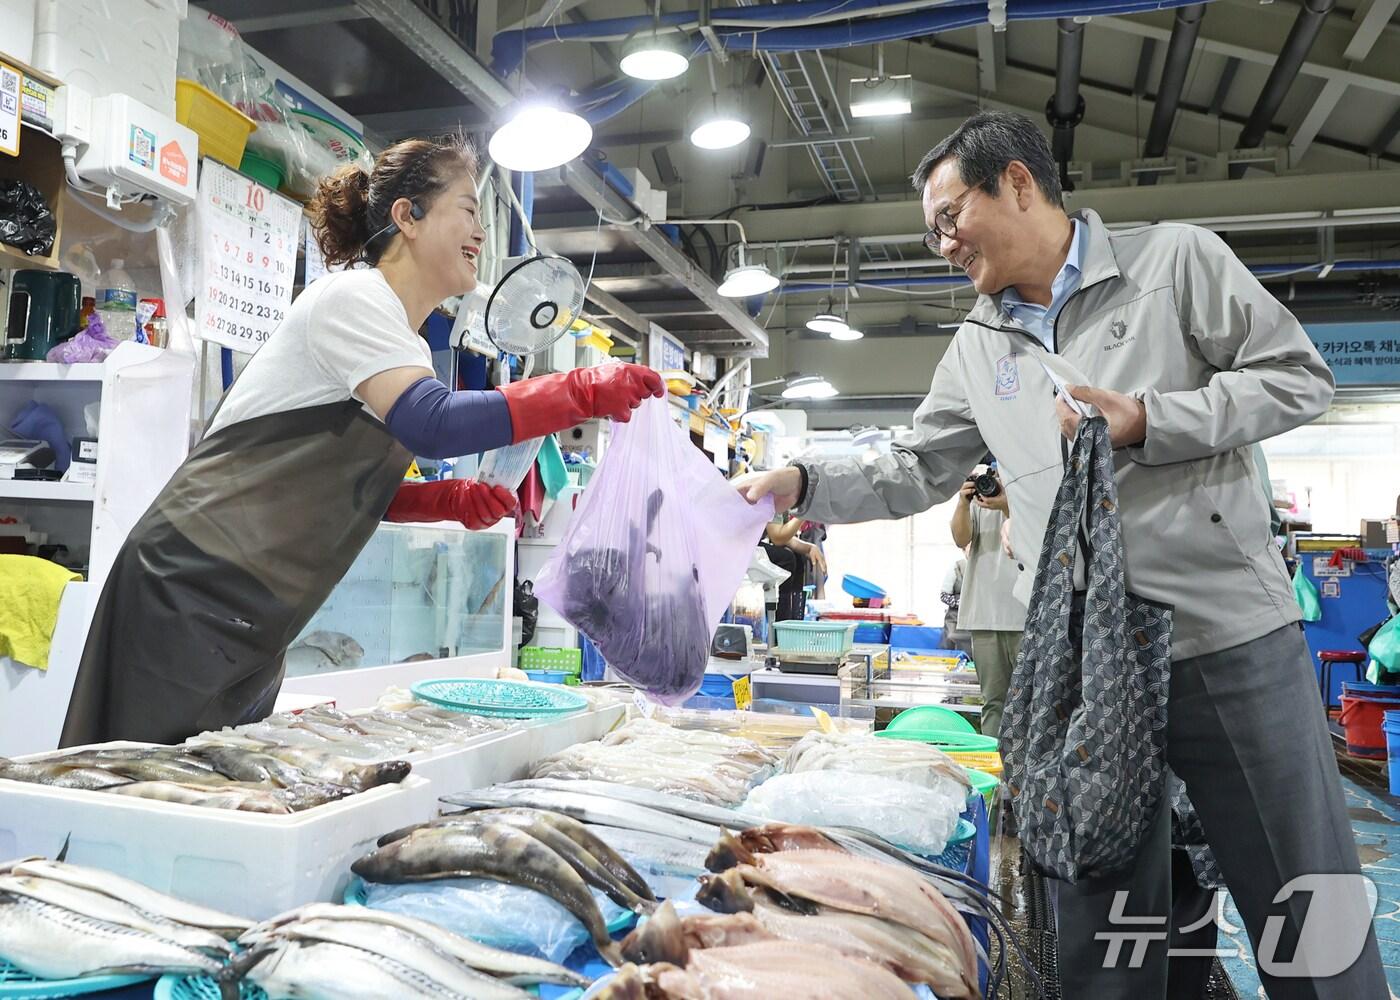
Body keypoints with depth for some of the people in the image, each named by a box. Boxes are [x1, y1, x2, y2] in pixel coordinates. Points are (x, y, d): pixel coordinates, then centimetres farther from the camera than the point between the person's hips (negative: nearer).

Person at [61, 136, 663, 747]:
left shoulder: (408, 347, 15)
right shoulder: (352, 297, -12)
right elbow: (430, 423, -29)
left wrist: (451, 500, 1)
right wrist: (584, 392, -28)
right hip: (196, 589, -9)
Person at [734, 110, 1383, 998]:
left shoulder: (1177, 259, 0)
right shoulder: (978, 348, 12)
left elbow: (1300, 377, -1)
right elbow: (916, 474, 13)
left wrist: (1146, 421, -14)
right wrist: (803, 485, -1)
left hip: (1232, 636, -3)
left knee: (1311, 912, 7)